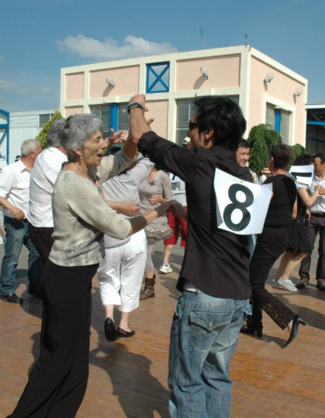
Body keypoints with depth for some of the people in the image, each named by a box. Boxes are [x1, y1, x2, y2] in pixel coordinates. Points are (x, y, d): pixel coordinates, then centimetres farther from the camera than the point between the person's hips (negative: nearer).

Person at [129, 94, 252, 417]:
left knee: (187, 382, 8)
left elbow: (141, 135, -1)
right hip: (239, 298, 7)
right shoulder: (245, 178, 6)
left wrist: (136, 105, 17)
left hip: (204, 297, -7)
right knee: (217, 377, 20)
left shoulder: (200, 163, -13)